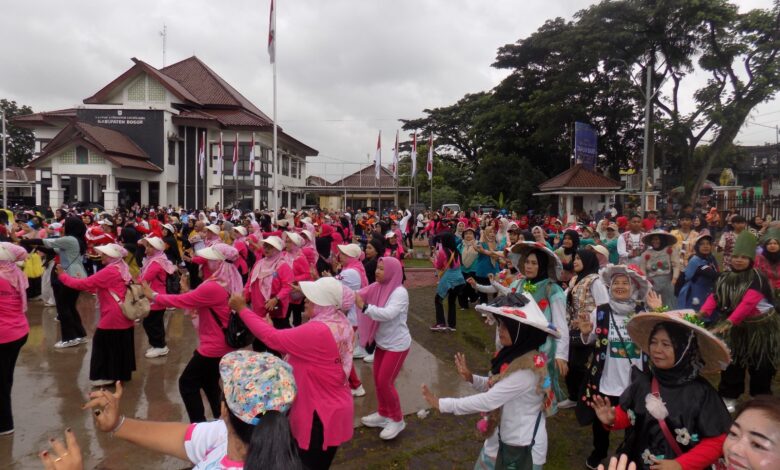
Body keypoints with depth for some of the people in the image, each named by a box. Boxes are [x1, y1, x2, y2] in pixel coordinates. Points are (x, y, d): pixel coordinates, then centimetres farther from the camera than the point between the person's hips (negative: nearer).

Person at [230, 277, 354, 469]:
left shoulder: (317, 331, -30)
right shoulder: (341, 323, 0)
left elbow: (272, 337, -25)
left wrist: (242, 309, -17)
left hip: (320, 415, -9)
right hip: (331, 408, 9)